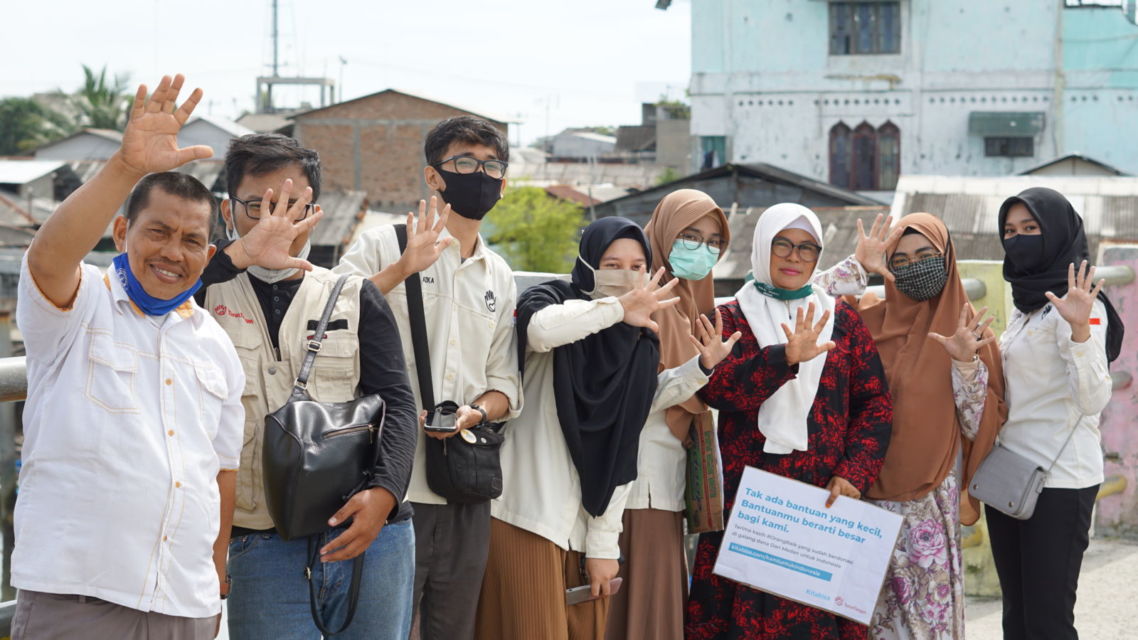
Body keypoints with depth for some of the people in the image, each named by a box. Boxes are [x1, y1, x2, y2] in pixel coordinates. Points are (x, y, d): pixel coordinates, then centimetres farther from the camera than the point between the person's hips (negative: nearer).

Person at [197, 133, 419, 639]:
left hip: (369, 529, 2)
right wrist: (238, 255, -19)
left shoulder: (356, 299, 11)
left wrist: (384, 492, -14)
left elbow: (396, 404, 3)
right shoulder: (208, 295, 6)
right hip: (260, 545, -2)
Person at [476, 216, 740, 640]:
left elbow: (621, 452, 8)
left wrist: (604, 543, 3)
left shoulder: (641, 345, 9)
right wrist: (617, 308, -37)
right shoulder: (553, 301, -4)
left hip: (587, 526, 5)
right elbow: (539, 328, -32)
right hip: (527, 518, -5)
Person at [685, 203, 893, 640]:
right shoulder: (732, 318, 8)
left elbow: (875, 404, 7)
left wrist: (853, 474, -8)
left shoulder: (842, 320, 13)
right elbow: (713, 387, -11)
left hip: (824, 500, 1)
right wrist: (784, 358, -26)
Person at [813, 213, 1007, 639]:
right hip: (868, 491, 2)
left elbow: (980, 425, -3)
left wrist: (967, 362, -18)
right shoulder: (868, 318, 5)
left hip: (930, 499, -2)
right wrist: (857, 267, -6)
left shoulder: (966, 329, 0)